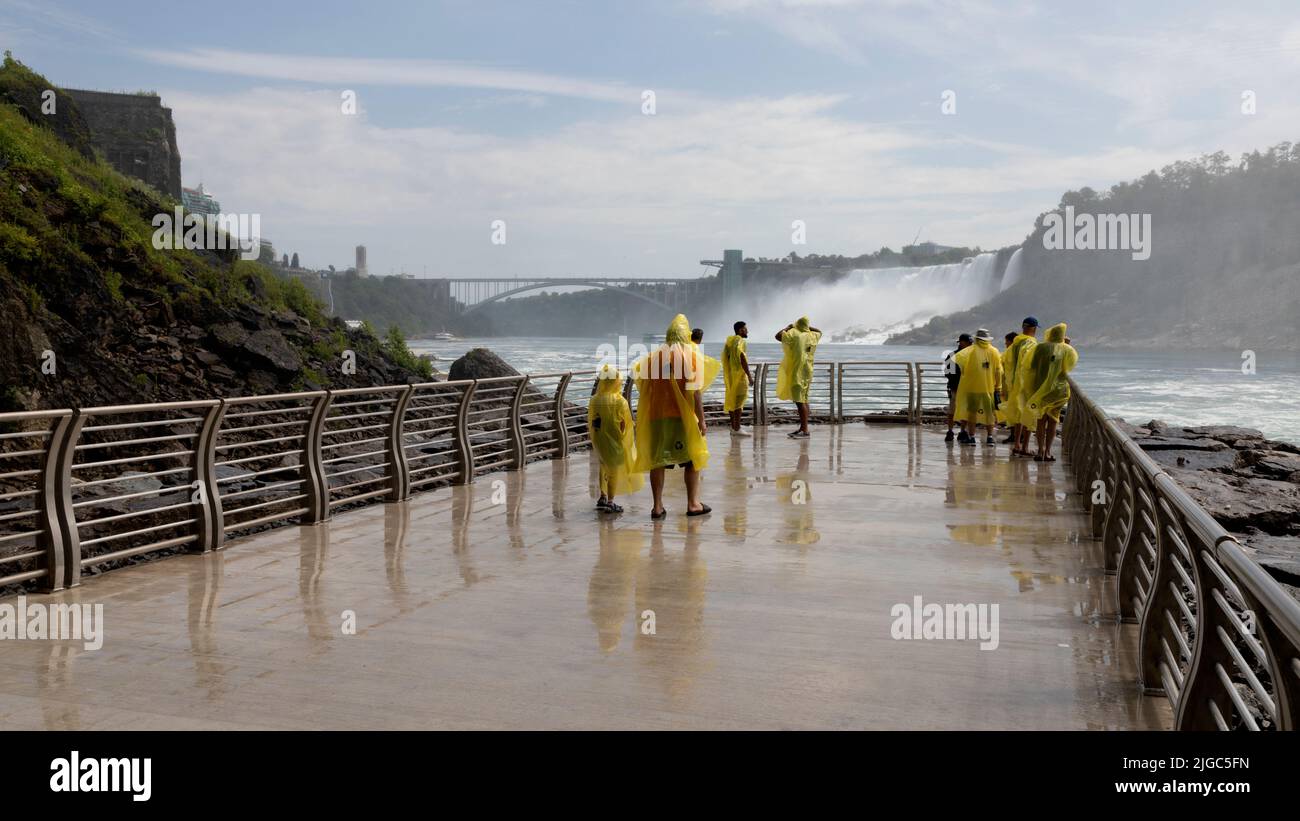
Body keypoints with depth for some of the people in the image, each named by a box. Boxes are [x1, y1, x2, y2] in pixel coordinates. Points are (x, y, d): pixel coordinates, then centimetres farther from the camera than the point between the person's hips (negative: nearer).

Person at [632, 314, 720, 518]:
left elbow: (644, 389, 9)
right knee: (693, 459, 10)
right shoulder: (690, 354, -3)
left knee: (656, 460, 8)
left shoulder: (653, 355, 7)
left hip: (655, 417, 3)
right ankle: (693, 504, 9)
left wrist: (646, 419, 16)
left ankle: (657, 507, 8)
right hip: (682, 417, -3)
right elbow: (695, 390, -10)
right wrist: (701, 420, -6)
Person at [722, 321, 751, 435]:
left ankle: (733, 428, 14)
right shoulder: (740, 341, -14)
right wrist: (749, 375, -18)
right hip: (739, 373, -9)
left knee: (732, 400, 11)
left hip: (731, 373, 9)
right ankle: (737, 429, -11)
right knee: (739, 400, -8)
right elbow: (742, 358, -21)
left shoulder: (729, 341, 13)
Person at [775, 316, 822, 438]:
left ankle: (805, 430, -16)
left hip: (797, 372, -8)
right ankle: (802, 428, 19)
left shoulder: (795, 335, -14)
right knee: (803, 400, 14)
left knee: (799, 401, -11)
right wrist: (809, 327, 22)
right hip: (807, 372, 8)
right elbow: (819, 332, 29)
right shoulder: (812, 336, 7)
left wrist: (788, 327, 1)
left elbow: (778, 336, -13)